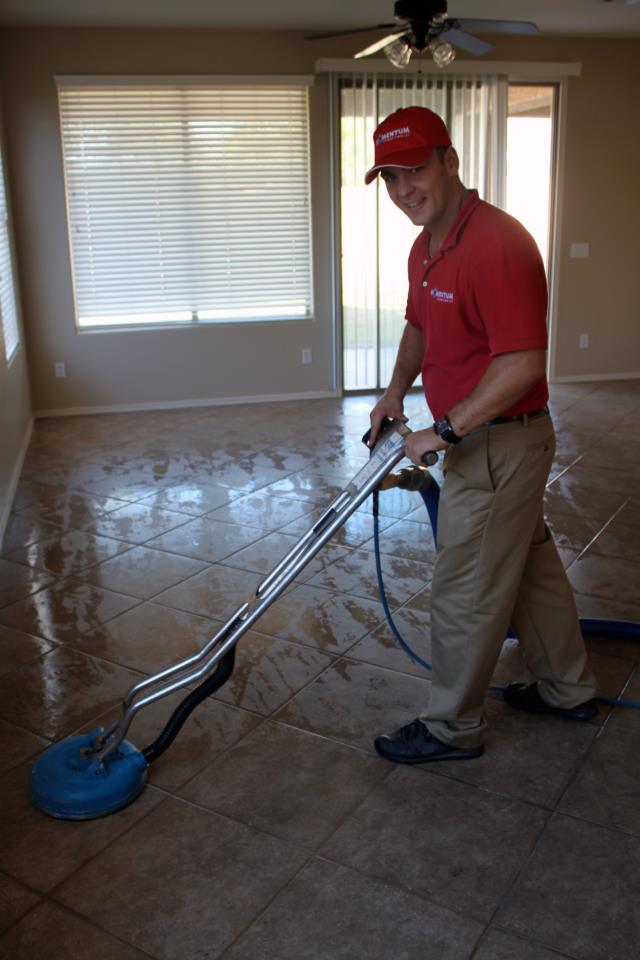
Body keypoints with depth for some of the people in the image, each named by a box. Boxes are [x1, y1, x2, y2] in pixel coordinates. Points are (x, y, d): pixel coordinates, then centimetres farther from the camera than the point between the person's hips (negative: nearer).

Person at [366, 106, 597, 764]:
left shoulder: (497, 244, -24)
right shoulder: (427, 246, 8)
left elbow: (524, 362, -29)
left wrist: (445, 431, -24)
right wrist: (397, 388, 9)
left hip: (499, 445, -10)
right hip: (485, 439, 10)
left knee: (466, 592, 2)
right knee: (530, 564, 21)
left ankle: (453, 726, 21)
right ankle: (566, 688, 40)